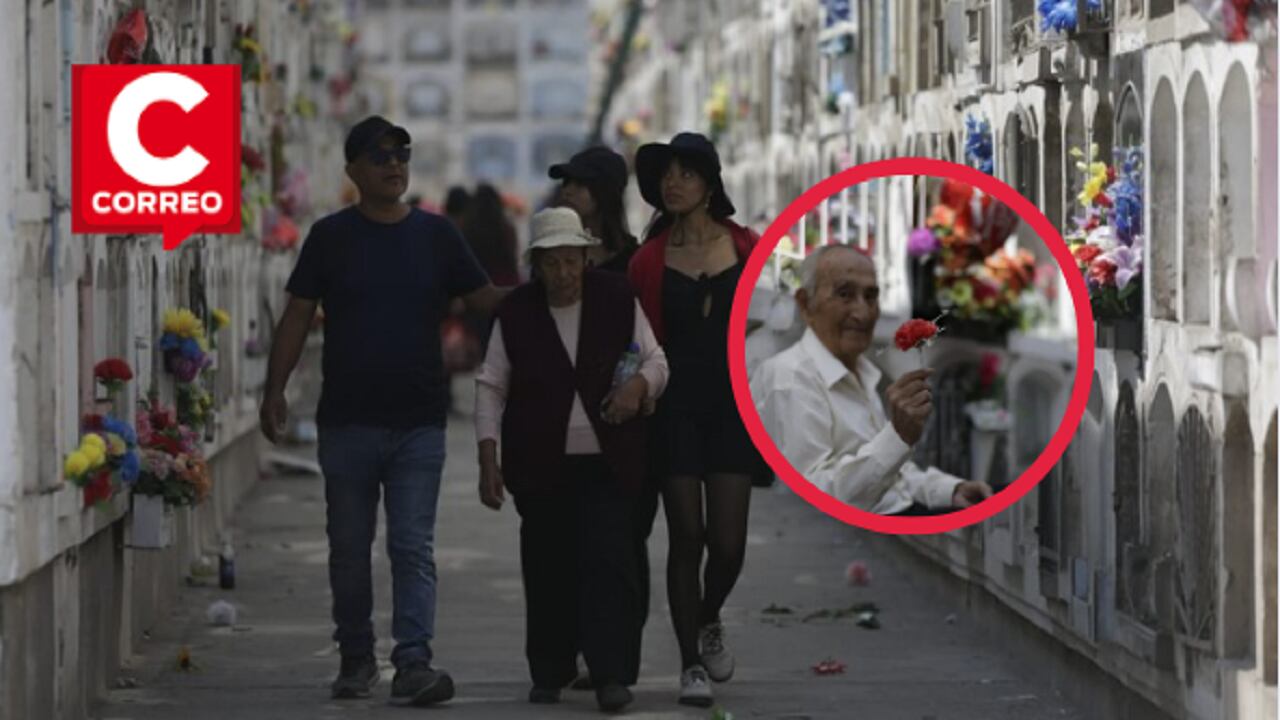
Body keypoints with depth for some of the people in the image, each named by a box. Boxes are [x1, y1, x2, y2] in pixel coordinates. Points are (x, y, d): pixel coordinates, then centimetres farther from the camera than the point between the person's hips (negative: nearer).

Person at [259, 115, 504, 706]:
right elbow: (297, 315, 3)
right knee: (349, 550, 8)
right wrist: (275, 390, -5)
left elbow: (485, 300, 9)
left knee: (413, 548, -7)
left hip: (418, 424, 0)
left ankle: (413, 661, -13)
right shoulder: (332, 236, 2)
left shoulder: (435, 235, 6)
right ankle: (355, 657, 20)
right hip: (347, 421, 0)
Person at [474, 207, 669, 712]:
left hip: (607, 462, -1)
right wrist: (488, 459, -4)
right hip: (542, 463, 1)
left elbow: (656, 361, 8)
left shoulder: (618, 301, 1)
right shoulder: (516, 313, 1)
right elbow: (491, 387, 4)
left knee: (608, 562, -11)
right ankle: (549, 674, 16)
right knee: (547, 570, 4)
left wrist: (639, 384, -16)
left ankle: (609, 675, -13)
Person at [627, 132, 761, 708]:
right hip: (676, 406, 0)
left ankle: (708, 620, 30)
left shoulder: (746, 249, 3)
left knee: (728, 542, -2)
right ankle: (691, 664, 8)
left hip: (734, 404, 0)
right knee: (686, 539, -2)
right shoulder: (650, 259, 3)